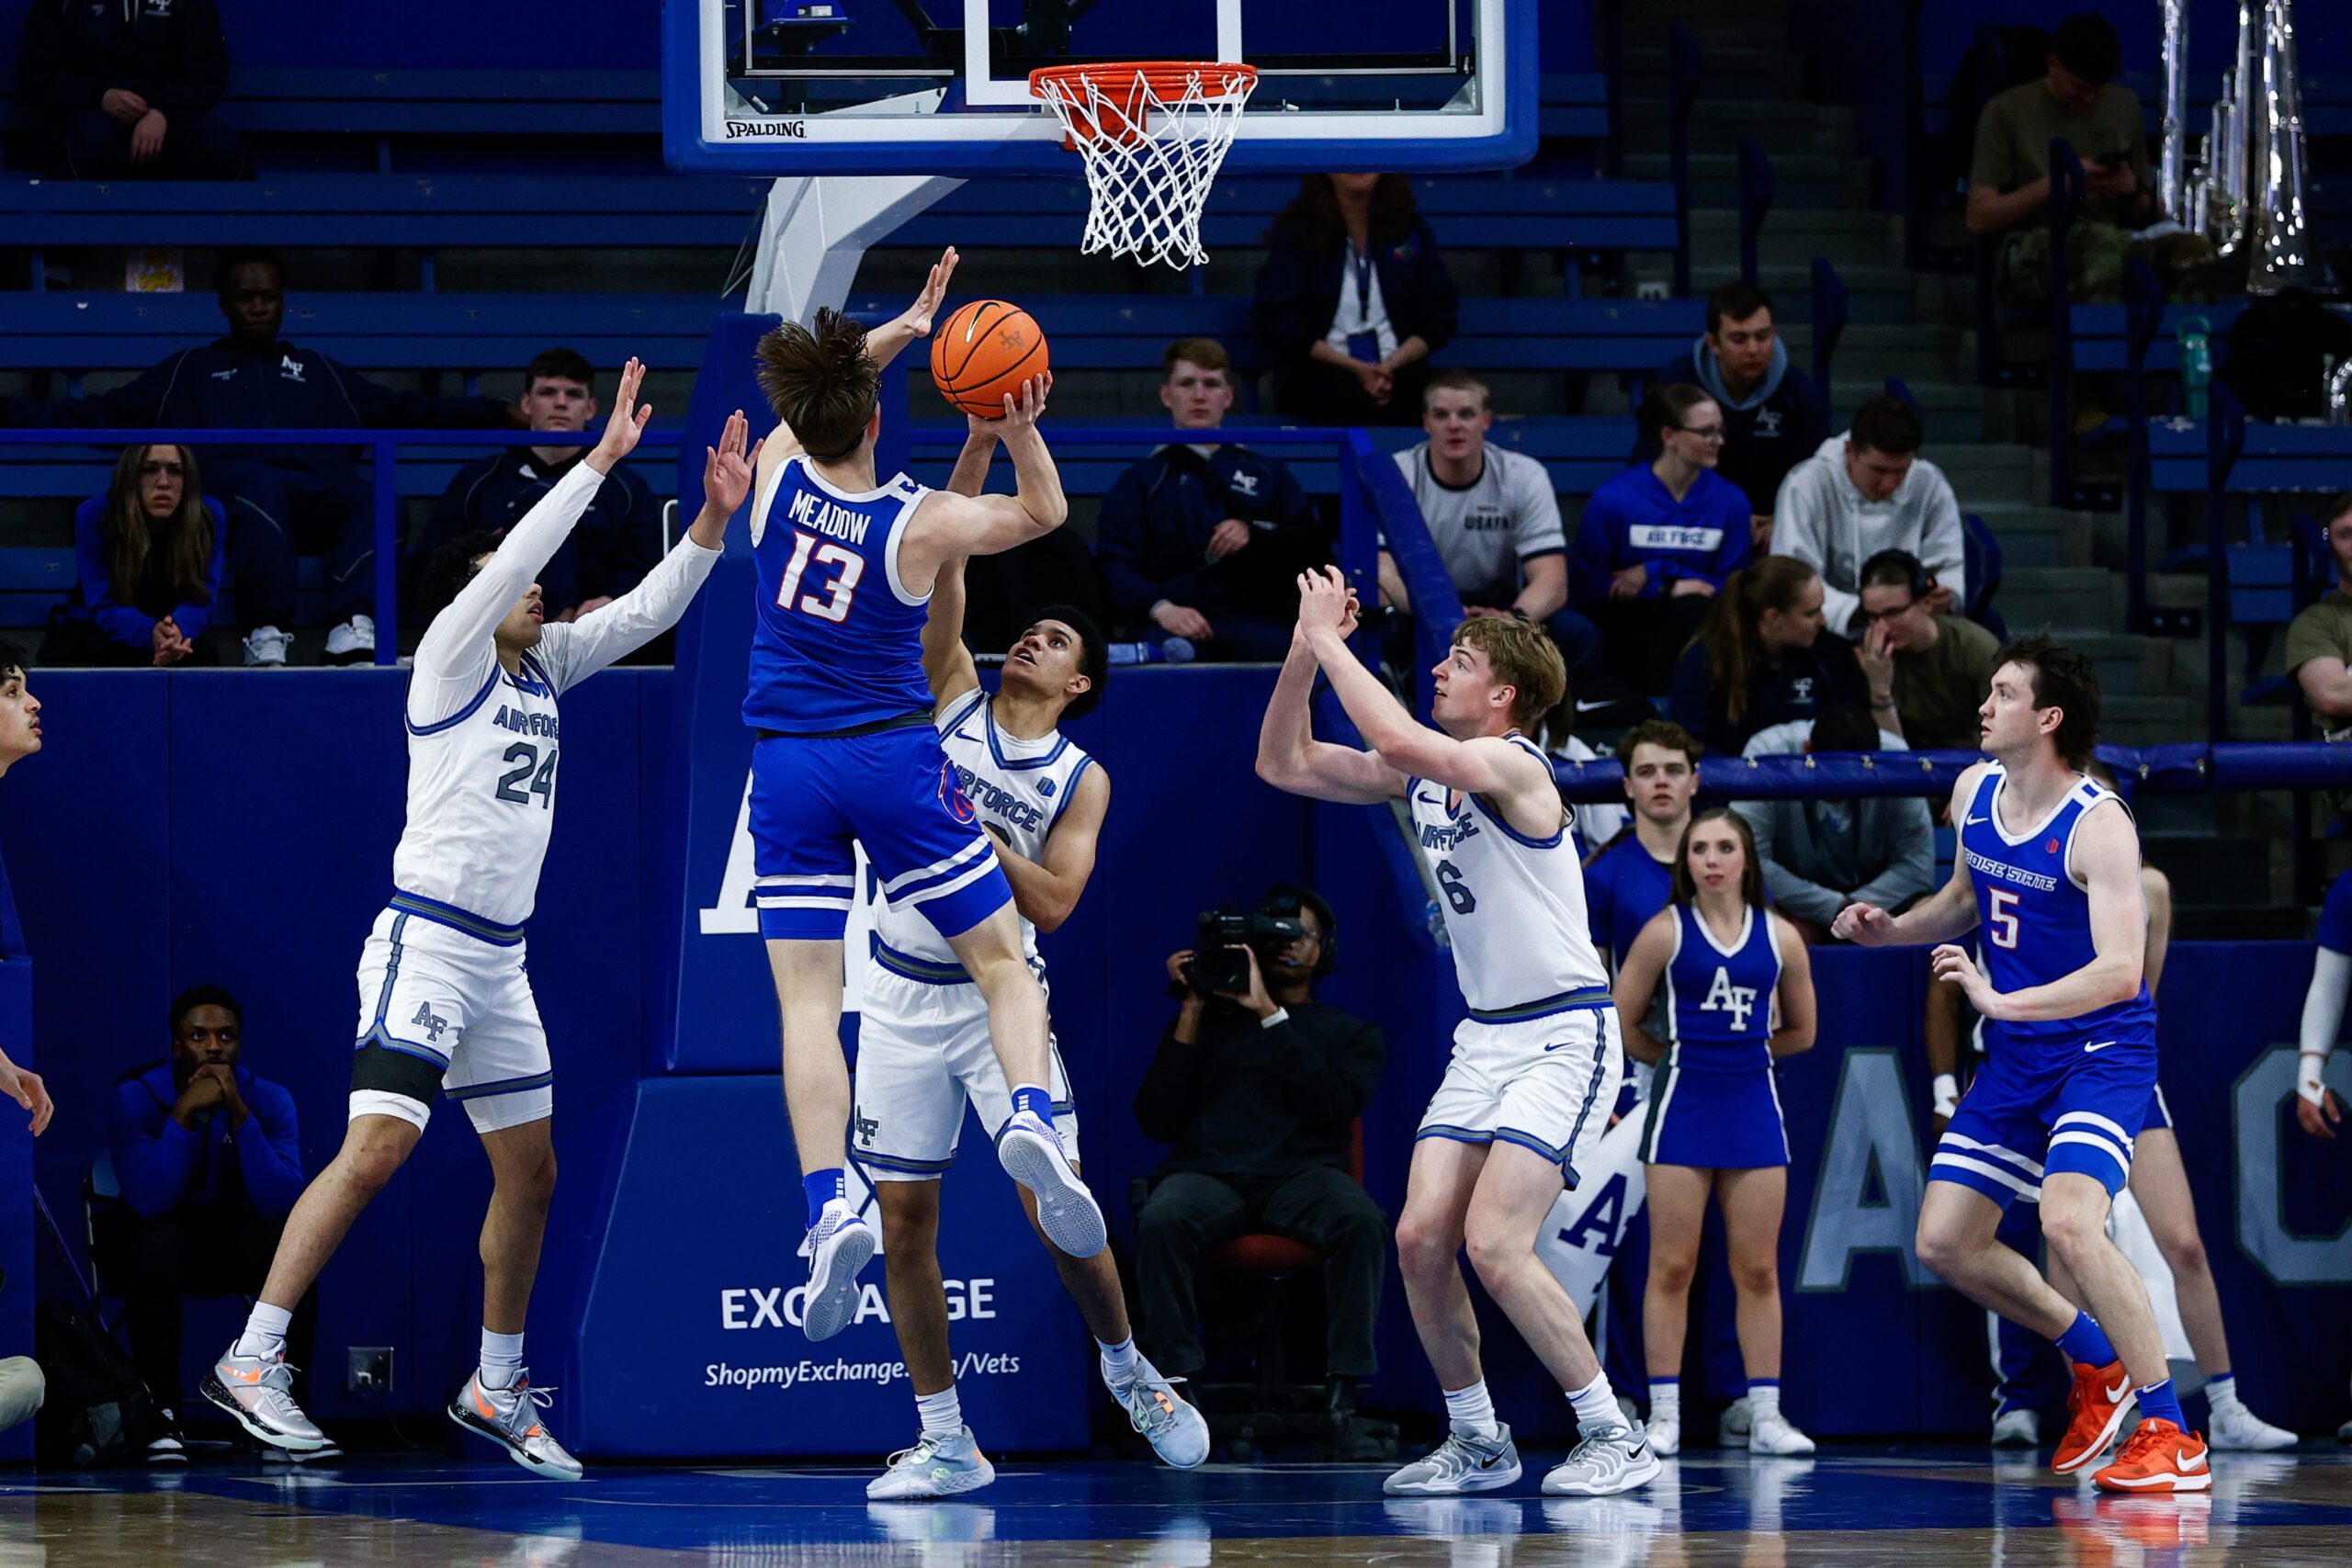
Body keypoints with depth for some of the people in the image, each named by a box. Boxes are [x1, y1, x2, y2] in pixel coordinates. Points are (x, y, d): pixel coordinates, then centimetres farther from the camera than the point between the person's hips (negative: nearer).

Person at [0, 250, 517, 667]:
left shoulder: (316, 370, 37)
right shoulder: (191, 370, 32)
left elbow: (407, 412, 35)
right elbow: (100, 414, 25)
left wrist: (498, 414, 26)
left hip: (319, 495, 2)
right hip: (234, 487, -2)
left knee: (369, 502, -35)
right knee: (261, 485, -41)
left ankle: (352, 636, -52)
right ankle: (266, 638, -52)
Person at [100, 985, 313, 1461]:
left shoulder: (269, 1100, -12)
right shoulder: (135, 1099, -17)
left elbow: (281, 1201, -26)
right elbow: (149, 1201, -31)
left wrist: (240, 1113, -33)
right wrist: (184, 1113, -36)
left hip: (236, 1236, 2)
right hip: (155, 1237, -2)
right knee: (159, 1241, -38)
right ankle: (163, 1416, -32)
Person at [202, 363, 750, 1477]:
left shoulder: (542, 668, 13)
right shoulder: (450, 659, -7)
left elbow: (648, 610, 13)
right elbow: (515, 556, -20)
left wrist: (715, 517, 0)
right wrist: (603, 459, -20)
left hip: (500, 960, 9)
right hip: (427, 940, -9)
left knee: (530, 1174, 11)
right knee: (376, 1149, -20)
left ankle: (494, 1390, 22)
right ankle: (252, 1361, -19)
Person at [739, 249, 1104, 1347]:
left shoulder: (778, 473, -6)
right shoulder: (919, 525, -11)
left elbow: (821, 389, 17)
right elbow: (1043, 513, 6)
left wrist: (904, 327, 16)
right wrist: (1018, 431, -12)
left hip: (789, 767, 2)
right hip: (896, 760, -2)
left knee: (806, 1002, -1)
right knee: (1003, 964, 8)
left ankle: (828, 1208, -19)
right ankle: (1033, 1120, -20)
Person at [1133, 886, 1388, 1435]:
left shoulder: (1351, 1034, 21)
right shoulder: (1209, 1020, 24)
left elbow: (1331, 1107, -2)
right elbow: (1156, 1121, 11)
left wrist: (1271, 1016, -4)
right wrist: (1192, 1013, 8)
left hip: (1303, 1175, 0)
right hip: (1208, 1173, 0)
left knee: (1361, 1220, -36)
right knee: (1161, 1221, -36)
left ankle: (1343, 1390, -38)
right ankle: (1181, 1382, -35)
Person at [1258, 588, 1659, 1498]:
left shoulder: (1510, 764, -16)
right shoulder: (1421, 775, 10)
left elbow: (1401, 740, -34)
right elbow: (1284, 765, 12)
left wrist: (1329, 640, -23)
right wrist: (1303, 653, -1)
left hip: (1564, 1036, -8)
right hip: (1485, 1037, 8)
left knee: (1494, 1244, -18)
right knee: (1421, 1237, -3)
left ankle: (1615, 1440, -8)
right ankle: (1477, 1442, 12)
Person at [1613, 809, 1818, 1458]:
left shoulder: (1779, 937, 5)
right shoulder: (1666, 931, -1)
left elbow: (1800, 1032, 15)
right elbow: (1622, 1021, 4)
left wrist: (1741, 1048, 13)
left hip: (1753, 1110, 2)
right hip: (1683, 1107, -2)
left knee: (1757, 1269, 3)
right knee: (1671, 1267, -2)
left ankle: (1765, 1416, 6)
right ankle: (1663, 1416, 1)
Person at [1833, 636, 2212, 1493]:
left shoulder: (2098, 825, -22)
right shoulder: (1974, 791, 2)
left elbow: (2119, 972, -31)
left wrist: (1999, 1000, -40)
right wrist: (1892, 930, 7)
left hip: (2102, 1049, -8)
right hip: (2016, 1058, 8)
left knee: (2068, 1221, -29)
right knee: (1945, 1243, 6)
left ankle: (2173, 1438, -22)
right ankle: (2098, 1365, 27)